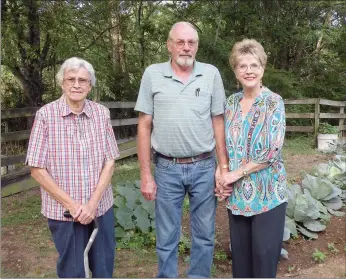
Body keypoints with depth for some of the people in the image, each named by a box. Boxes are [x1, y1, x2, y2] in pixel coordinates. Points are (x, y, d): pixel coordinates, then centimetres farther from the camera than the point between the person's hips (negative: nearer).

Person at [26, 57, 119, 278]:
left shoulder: (102, 113, -1)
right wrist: (71, 205, -11)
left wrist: (92, 203, -10)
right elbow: (37, 170, -8)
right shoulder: (46, 115, -10)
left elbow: (109, 162, 0)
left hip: (101, 207, 3)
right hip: (63, 212, -2)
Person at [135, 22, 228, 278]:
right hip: (167, 169, 0)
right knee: (166, 239, 12)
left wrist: (224, 167, 1)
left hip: (204, 167, 1)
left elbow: (218, 122, 4)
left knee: (204, 236, 14)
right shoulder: (153, 74, -1)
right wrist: (146, 174, -3)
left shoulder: (211, 74, 1)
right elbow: (144, 126, 0)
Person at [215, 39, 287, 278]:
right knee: (239, 253, 13)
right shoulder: (231, 102, 6)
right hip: (236, 193, 5)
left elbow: (272, 152, -16)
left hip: (266, 192, -4)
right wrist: (221, 176, -4)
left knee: (264, 254, 5)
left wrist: (236, 174, -14)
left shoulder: (274, 102, -9)